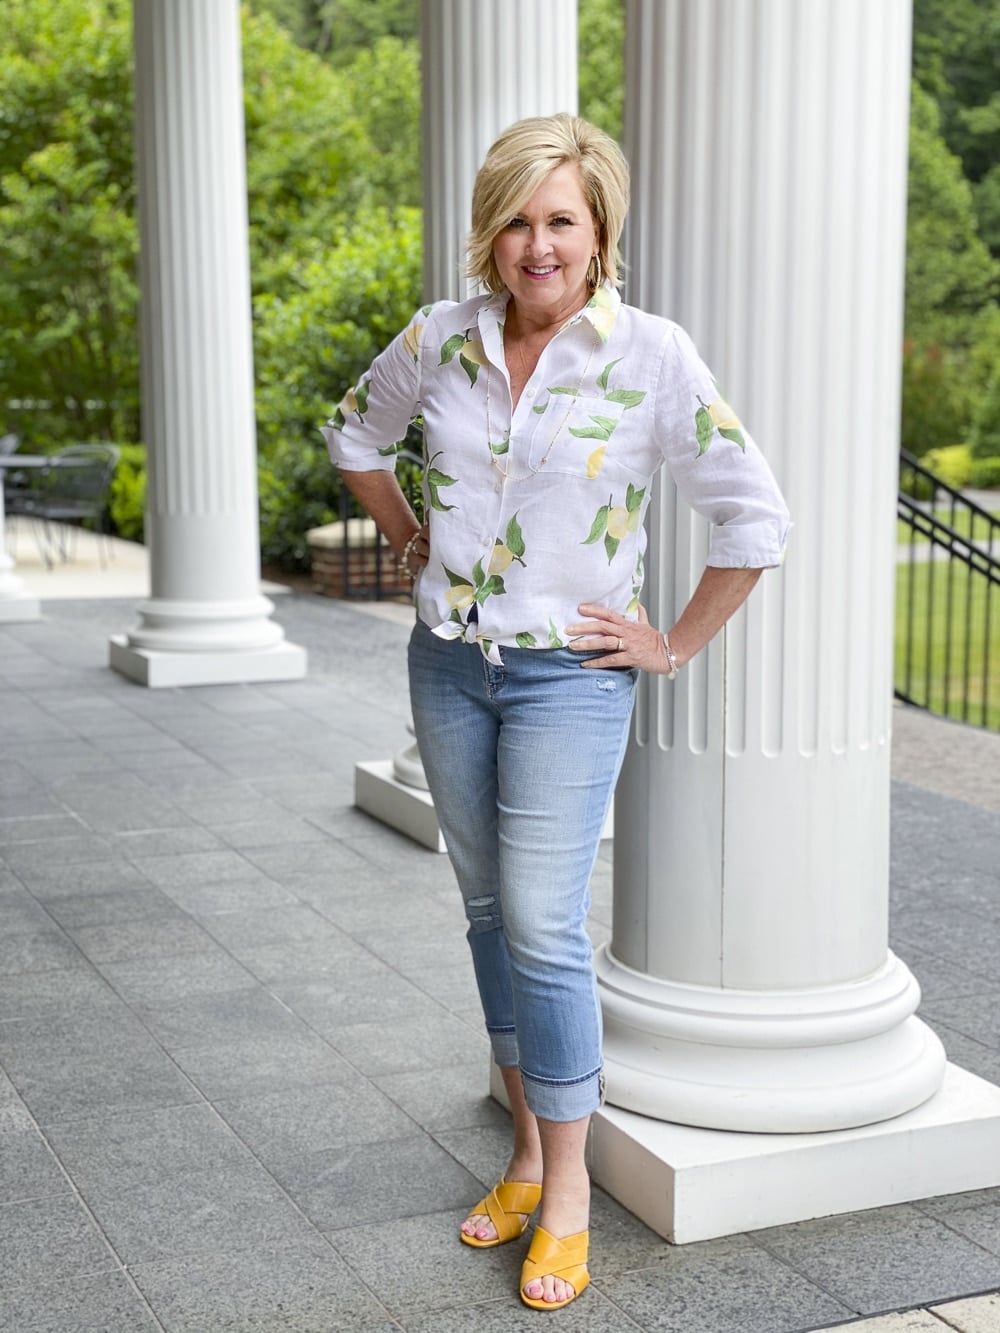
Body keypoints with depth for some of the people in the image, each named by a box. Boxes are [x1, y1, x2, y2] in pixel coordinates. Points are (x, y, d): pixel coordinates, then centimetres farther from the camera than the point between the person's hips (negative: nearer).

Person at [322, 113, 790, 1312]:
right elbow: (356, 430, 20)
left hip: (568, 675, -5)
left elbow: (755, 517, -8)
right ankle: (528, 1149, 29)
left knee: (544, 929, -8)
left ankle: (566, 1191, 8)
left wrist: (676, 646, -6)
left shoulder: (650, 355, -13)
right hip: (449, 663, 5)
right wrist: (409, 542, 12)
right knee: (490, 912, 13)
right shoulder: (441, 337, -1)